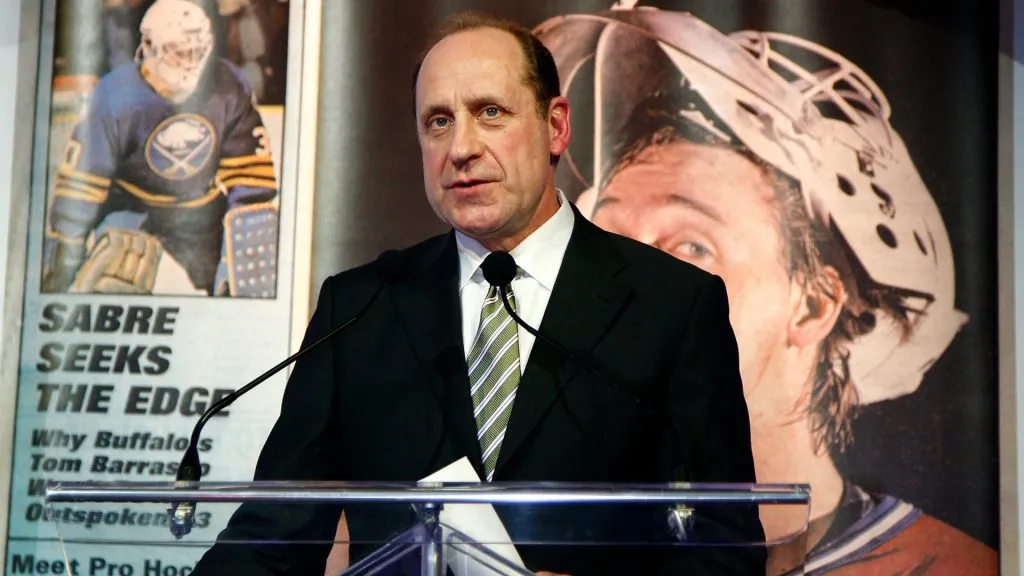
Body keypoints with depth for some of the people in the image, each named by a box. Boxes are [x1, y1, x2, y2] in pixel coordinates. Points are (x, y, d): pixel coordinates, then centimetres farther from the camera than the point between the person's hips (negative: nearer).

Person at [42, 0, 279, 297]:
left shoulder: (228, 88, -13)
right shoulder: (115, 96, -18)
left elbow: (249, 173, -8)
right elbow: (81, 178, -12)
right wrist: (63, 253, -10)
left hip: (205, 215, 2)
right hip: (133, 213, -2)